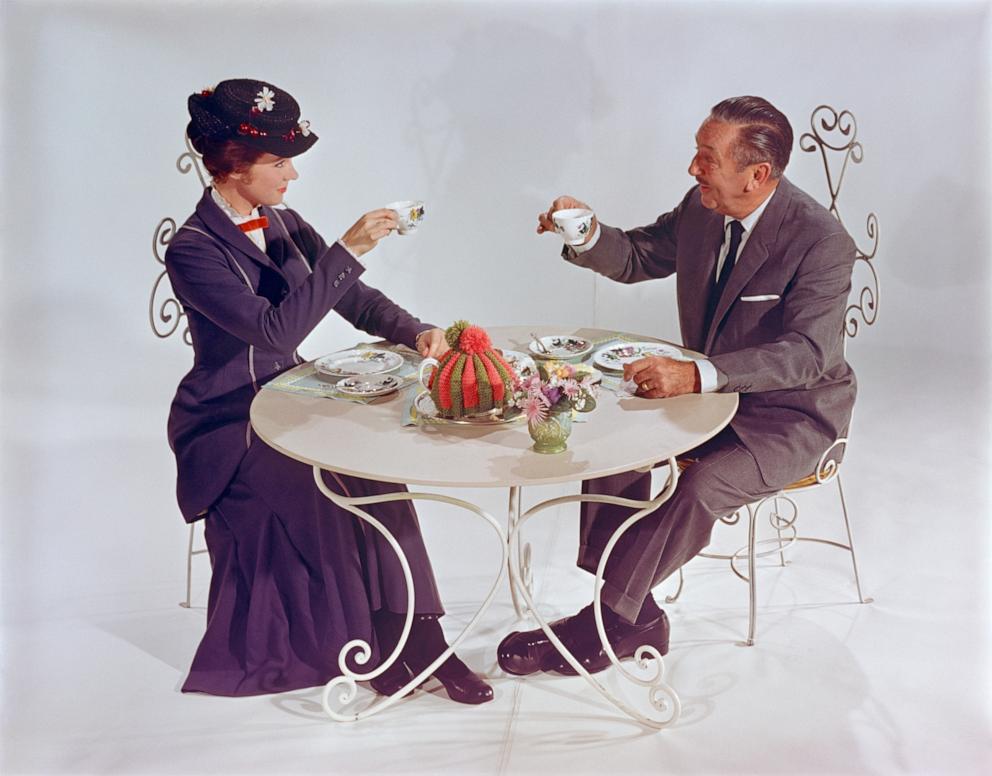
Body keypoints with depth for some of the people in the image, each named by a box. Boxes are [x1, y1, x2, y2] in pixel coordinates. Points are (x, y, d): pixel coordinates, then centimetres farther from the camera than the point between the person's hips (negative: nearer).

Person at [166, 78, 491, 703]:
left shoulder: (283, 226, 5)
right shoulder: (193, 250, -16)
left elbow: (355, 300, 6)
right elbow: (277, 329, -28)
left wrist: (415, 332, -13)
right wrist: (349, 250, -30)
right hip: (226, 424, -5)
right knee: (329, 487, -26)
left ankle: (409, 632, -18)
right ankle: (366, 643, -8)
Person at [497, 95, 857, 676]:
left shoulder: (822, 241, -23)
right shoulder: (701, 208, -3)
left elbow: (807, 352, -32)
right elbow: (636, 258, 11)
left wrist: (698, 375, -45)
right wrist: (588, 235, -13)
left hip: (791, 414, -6)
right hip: (708, 389, 7)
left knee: (702, 487, -32)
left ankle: (604, 621, -14)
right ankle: (639, 619, -7)